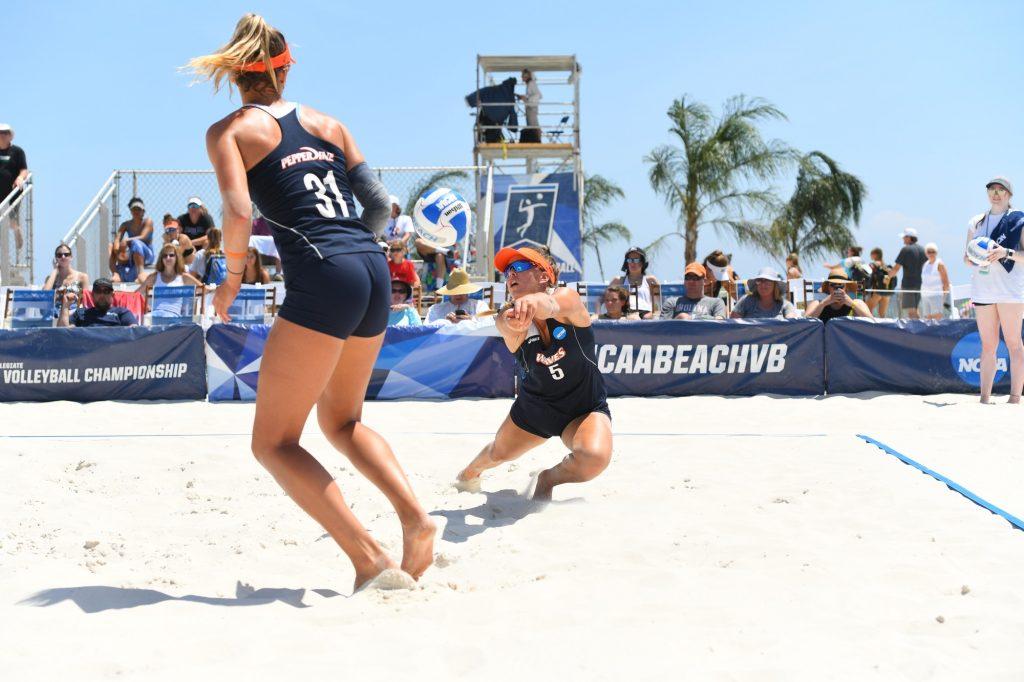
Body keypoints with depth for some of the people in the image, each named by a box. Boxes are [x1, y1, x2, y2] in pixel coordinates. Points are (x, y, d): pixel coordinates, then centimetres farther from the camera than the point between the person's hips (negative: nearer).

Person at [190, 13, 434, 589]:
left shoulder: (230, 131, 5)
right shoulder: (328, 123, 20)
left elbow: (239, 216, -11)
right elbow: (380, 205, 15)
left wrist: (232, 281, 5)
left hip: (322, 279, -6)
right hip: (374, 271, 7)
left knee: (274, 442, 4)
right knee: (342, 420, 26)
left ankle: (370, 559, -8)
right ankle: (414, 515, 5)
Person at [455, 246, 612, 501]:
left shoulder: (568, 298, -23)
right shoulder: (507, 318, -17)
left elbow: (550, 305, -48)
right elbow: (511, 325, -43)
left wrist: (535, 302, -72)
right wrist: (514, 320, -68)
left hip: (587, 408, -3)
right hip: (535, 405, 3)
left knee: (594, 457, -32)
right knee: (498, 453, 23)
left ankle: (548, 479, 2)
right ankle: (470, 473, 62)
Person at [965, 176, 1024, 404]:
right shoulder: (976, 222, 15)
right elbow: (968, 258, 19)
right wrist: (970, 258, -3)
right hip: (982, 289, 4)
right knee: (987, 346, 5)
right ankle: (984, 398, 7)